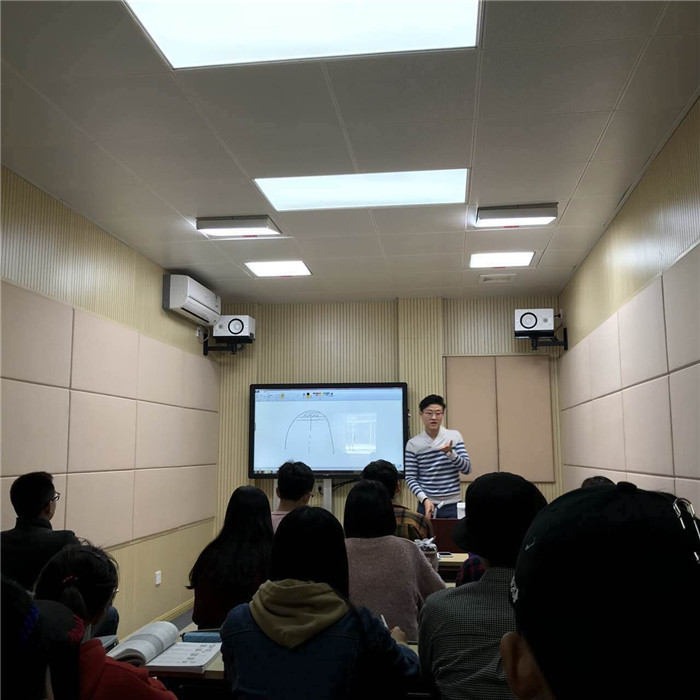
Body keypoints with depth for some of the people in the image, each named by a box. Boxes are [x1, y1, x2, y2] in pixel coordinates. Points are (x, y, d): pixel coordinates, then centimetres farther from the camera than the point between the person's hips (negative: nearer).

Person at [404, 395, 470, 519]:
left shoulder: (454, 436, 2)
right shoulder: (413, 444, -2)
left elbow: (467, 468, -2)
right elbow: (410, 478, -3)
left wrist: (450, 453, -18)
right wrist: (425, 499, -16)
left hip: (452, 505, 1)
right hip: (426, 504, -1)